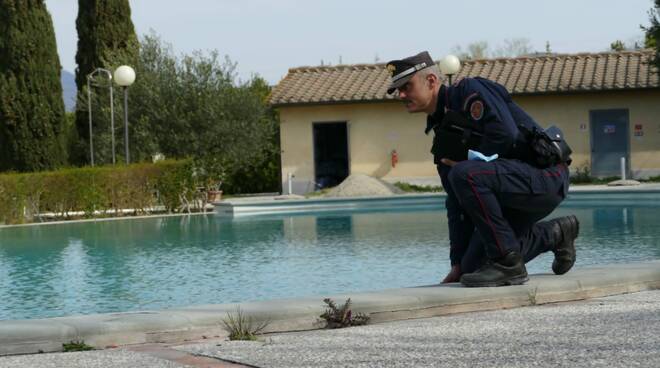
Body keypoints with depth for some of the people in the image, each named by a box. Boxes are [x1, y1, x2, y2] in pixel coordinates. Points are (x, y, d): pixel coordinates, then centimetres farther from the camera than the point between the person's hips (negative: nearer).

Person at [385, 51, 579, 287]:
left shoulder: (470, 91, -9)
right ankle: (555, 234, 26)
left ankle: (508, 264, -20)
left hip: (545, 175, -10)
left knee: (464, 175, -31)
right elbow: (457, 203, 16)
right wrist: (457, 265, 11)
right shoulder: (443, 134, 16)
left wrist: (470, 159, -10)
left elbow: (505, 134, -26)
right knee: (474, 264, 7)